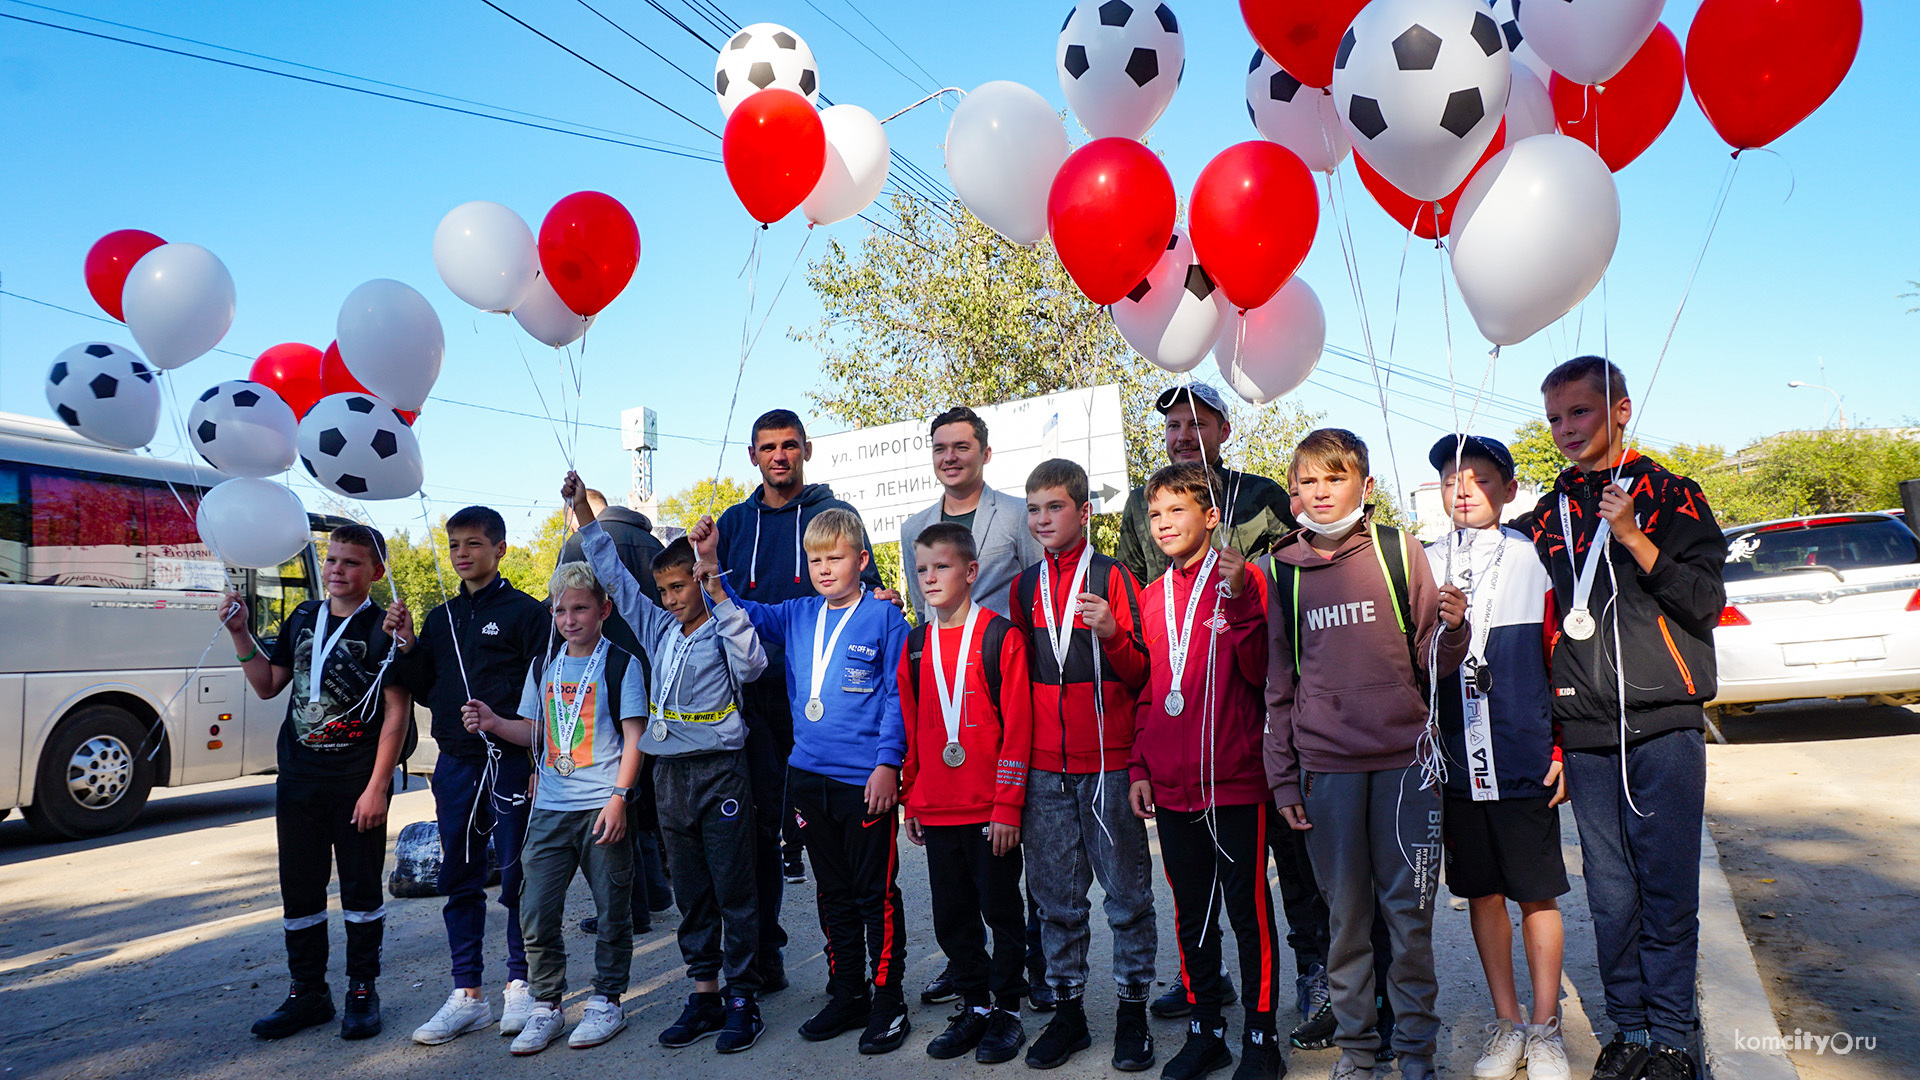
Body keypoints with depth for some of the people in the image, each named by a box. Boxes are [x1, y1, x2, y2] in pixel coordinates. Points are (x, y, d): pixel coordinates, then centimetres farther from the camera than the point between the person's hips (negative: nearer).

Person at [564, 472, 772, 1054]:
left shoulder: (724, 630, -7)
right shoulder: (660, 629, 9)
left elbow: (751, 662, -29)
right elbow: (614, 575, 15)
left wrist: (719, 594, -30)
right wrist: (583, 511, 13)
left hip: (720, 772, -6)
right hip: (670, 774, 7)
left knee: (733, 890, 2)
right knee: (691, 892, 14)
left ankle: (743, 999, 11)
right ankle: (704, 995, 24)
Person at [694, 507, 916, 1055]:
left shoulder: (884, 619, -8)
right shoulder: (797, 616, 7)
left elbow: (897, 697, -9)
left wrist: (888, 762, -14)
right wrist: (709, 562, 2)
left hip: (866, 780, -6)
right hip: (808, 776, 6)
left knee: (876, 893, 4)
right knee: (833, 892, 17)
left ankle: (888, 1002, 17)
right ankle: (846, 995, 30)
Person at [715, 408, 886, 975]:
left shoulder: (835, 514, 6)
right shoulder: (735, 521, 15)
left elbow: (867, 586, 6)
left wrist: (873, 598, -16)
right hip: (753, 691, 3)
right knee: (759, 824, 5)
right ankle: (764, 955, 17)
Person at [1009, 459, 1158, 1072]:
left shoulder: (1113, 579, -2)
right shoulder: (1024, 587, 10)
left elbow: (1141, 676, -3)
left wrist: (1112, 635, -22)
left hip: (1108, 761, -4)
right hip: (1043, 767, 4)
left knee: (1127, 893, 6)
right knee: (1057, 896, 11)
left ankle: (1133, 1010, 19)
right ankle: (1069, 1009, 24)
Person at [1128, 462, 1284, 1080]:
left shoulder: (1241, 581, -3)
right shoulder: (1151, 599, 11)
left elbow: (1260, 674, -11)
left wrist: (1240, 602, -21)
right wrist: (1139, 766, 10)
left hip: (1234, 780, -5)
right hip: (1170, 786, 5)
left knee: (1248, 907, 4)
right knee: (1191, 910, 14)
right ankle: (1205, 1028, 27)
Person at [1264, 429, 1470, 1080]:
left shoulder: (1399, 550, 2)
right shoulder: (1282, 571, 5)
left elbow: (1433, 661, 4)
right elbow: (1279, 682, 9)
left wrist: (1451, 629, -19)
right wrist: (1282, 776, 7)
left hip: (1405, 759, -1)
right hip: (1325, 768, 1)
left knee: (1410, 910, 5)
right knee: (1345, 912, 8)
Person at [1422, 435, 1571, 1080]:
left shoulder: (1536, 560, -1)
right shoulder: (1422, 567, 4)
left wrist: (1562, 748, -3)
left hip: (1526, 762, -2)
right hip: (1455, 762, 2)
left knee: (1537, 893, 7)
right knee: (1481, 892, 12)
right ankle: (1506, 1023, 27)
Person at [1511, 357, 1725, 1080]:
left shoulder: (1668, 495, 4)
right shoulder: (1547, 517, 13)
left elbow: (1706, 602, -3)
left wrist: (1634, 539, -15)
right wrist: (1548, 734, 11)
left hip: (1663, 726, -3)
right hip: (1585, 733, 3)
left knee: (1667, 890, 0)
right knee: (1611, 894, 7)